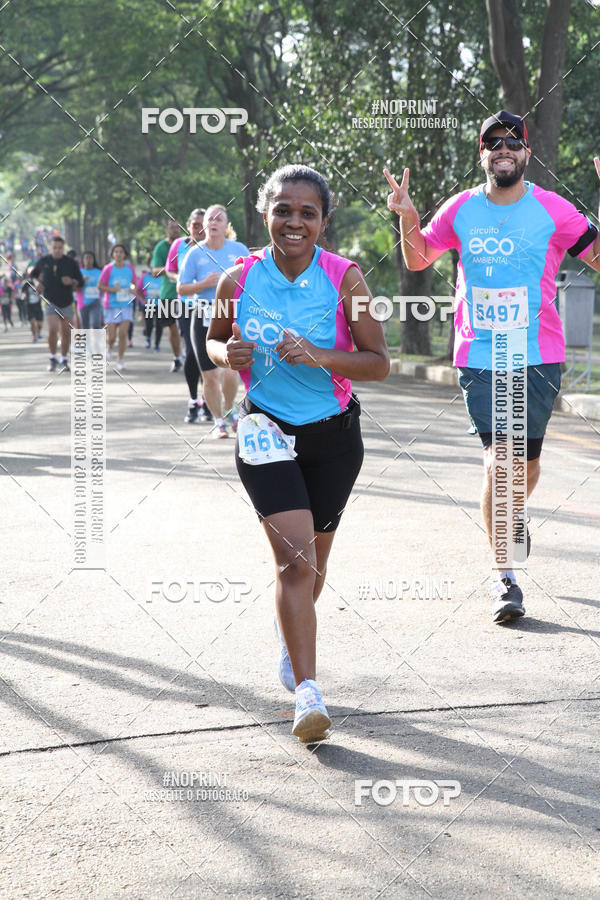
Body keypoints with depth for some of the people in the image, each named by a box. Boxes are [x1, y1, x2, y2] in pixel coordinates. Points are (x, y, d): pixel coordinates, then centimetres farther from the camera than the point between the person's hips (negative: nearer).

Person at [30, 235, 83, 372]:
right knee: (52, 330, -17)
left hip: (66, 302, 1)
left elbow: (80, 282, 3)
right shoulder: (43, 261, 1)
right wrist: (37, 282, -4)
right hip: (50, 302, -1)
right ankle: (53, 359, 1)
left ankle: (64, 360, 20)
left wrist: (72, 281, -18)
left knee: (66, 332, 4)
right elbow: (32, 274, 17)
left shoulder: (71, 263, -1)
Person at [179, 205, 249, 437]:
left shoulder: (239, 250, 4)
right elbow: (181, 289, 4)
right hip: (203, 317, 1)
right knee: (209, 376, 2)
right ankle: (219, 421, 20)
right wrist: (205, 284, -11)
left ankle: (230, 410, 14)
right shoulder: (195, 253, 3)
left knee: (230, 370, -15)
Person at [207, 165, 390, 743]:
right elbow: (213, 339, 11)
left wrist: (320, 356, -25)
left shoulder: (344, 278, -10)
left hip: (333, 435, 2)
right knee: (295, 559, -16)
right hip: (267, 431, -1)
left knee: (311, 562, 17)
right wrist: (226, 354, -12)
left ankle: (289, 626, 50)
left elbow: (378, 363, -9)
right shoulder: (239, 280, -7)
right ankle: (308, 695, -15)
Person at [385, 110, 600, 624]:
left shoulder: (553, 211, -2)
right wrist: (408, 218, -1)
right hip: (478, 356, 0)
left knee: (526, 460, 7)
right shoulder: (461, 210, 4)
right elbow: (418, 260, 17)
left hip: (538, 356, 0)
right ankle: (504, 578, -6)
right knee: (497, 456, -10)